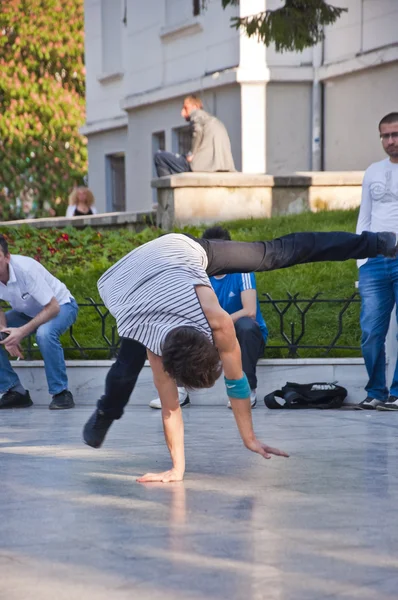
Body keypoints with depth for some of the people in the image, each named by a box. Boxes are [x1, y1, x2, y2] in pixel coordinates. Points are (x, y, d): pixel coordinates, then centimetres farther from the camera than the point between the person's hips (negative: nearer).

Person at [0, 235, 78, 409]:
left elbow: (53, 307, -32)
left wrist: (22, 331, -38)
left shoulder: (25, 269, -36)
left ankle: (61, 393, -21)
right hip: (27, 312, 6)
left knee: (44, 333, -37)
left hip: (60, 305, -6)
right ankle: (15, 391, -3)